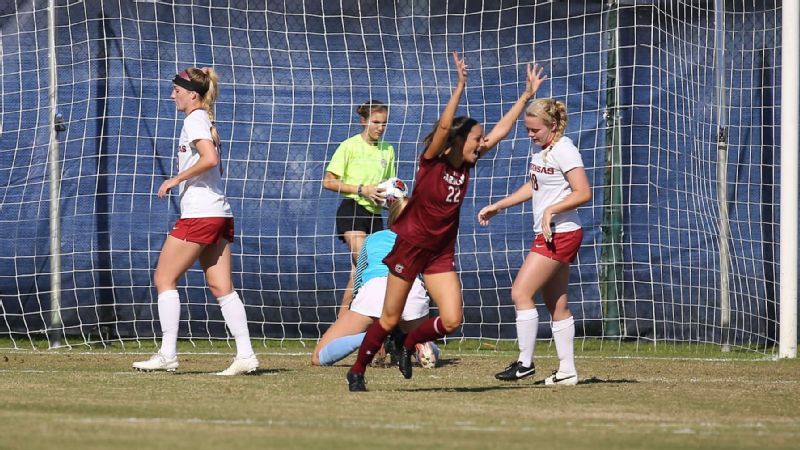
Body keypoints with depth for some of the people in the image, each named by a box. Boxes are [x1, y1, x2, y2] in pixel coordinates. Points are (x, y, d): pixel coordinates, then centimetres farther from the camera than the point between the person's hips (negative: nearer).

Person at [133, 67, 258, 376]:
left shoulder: (194, 120, -9)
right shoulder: (206, 120, 20)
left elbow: (210, 158, -24)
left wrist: (176, 179, -15)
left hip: (198, 214, -9)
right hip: (220, 214, 9)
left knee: (164, 279, -1)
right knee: (221, 287, 4)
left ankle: (167, 355, -4)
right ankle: (245, 355, -4)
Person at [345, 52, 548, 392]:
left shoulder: (466, 166, 0)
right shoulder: (432, 161, -14)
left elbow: (500, 131, 3)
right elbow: (443, 127, -32)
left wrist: (527, 95, 2)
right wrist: (460, 88, -40)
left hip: (442, 252, 6)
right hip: (410, 246, -5)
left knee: (452, 320, -7)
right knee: (389, 320, 1)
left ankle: (409, 346, 21)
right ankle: (357, 372, 19)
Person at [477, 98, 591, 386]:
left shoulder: (564, 151, -15)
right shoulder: (541, 149, 12)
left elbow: (583, 193, -22)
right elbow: (534, 186, 27)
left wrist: (551, 210, -27)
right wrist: (497, 206, 24)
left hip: (560, 234, -10)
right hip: (548, 235, 10)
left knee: (520, 292, -12)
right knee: (556, 305, 10)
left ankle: (525, 362, -6)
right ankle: (567, 371, 13)